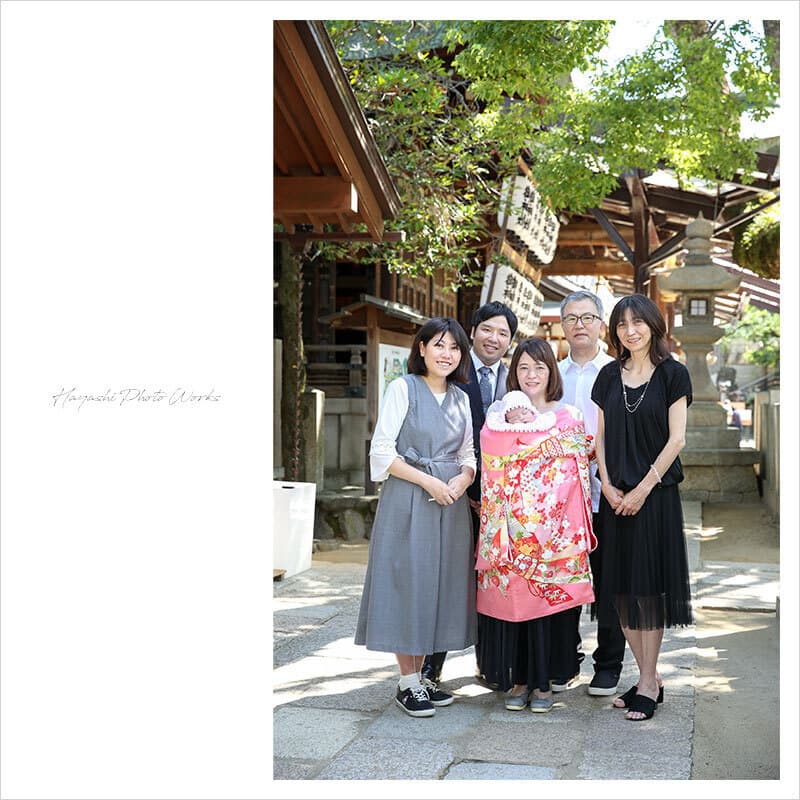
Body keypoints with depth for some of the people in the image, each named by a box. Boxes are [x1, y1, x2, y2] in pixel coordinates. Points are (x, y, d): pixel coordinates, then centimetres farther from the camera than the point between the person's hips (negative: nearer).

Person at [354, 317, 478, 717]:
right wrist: (429, 482, -15)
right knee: (407, 583, -3)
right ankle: (407, 683, 8)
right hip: (407, 502, -5)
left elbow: (468, 455, 16)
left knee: (439, 584, 7)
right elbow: (382, 451, -9)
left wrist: (462, 479, -6)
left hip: (451, 503, 6)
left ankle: (420, 676, 18)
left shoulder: (461, 398, 13)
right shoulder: (403, 388, -3)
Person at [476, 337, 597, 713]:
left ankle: (542, 681, 11)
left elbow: (575, 472, 2)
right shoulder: (499, 412, 12)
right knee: (509, 594, 0)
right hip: (508, 522, 1)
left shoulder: (568, 416, 9)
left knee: (546, 594, 0)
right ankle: (517, 679, 11)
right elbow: (489, 451, -6)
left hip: (551, 523, 0)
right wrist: (512, 423, -12)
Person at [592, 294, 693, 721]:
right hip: (615, 496, 4)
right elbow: (600, 436, 9)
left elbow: (676, 438, -7)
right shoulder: (609, 376, 9)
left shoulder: (673, 374, -2)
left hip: (655, 492, -4)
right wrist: (608, 486, -3)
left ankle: (648, 684, 6)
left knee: (649, 586, -2)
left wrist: (642, 489, -12)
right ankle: (649, 677, 16)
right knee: (622, 588, 5)